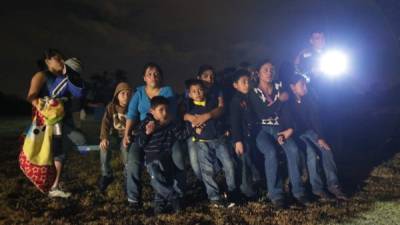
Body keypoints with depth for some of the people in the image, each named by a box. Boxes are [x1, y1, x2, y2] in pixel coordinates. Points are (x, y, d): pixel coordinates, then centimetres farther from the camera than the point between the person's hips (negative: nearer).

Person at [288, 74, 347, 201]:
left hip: (309, 132, 6)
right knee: (311, 153, -27)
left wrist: (320, 137, -11)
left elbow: (315, 120, 0)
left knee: (326, 150, -17)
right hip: (296, 134, -5)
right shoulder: (288, 103, -11)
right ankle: (317, 188, -17)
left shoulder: (308, 101, 5)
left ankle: (333, 185, -14)